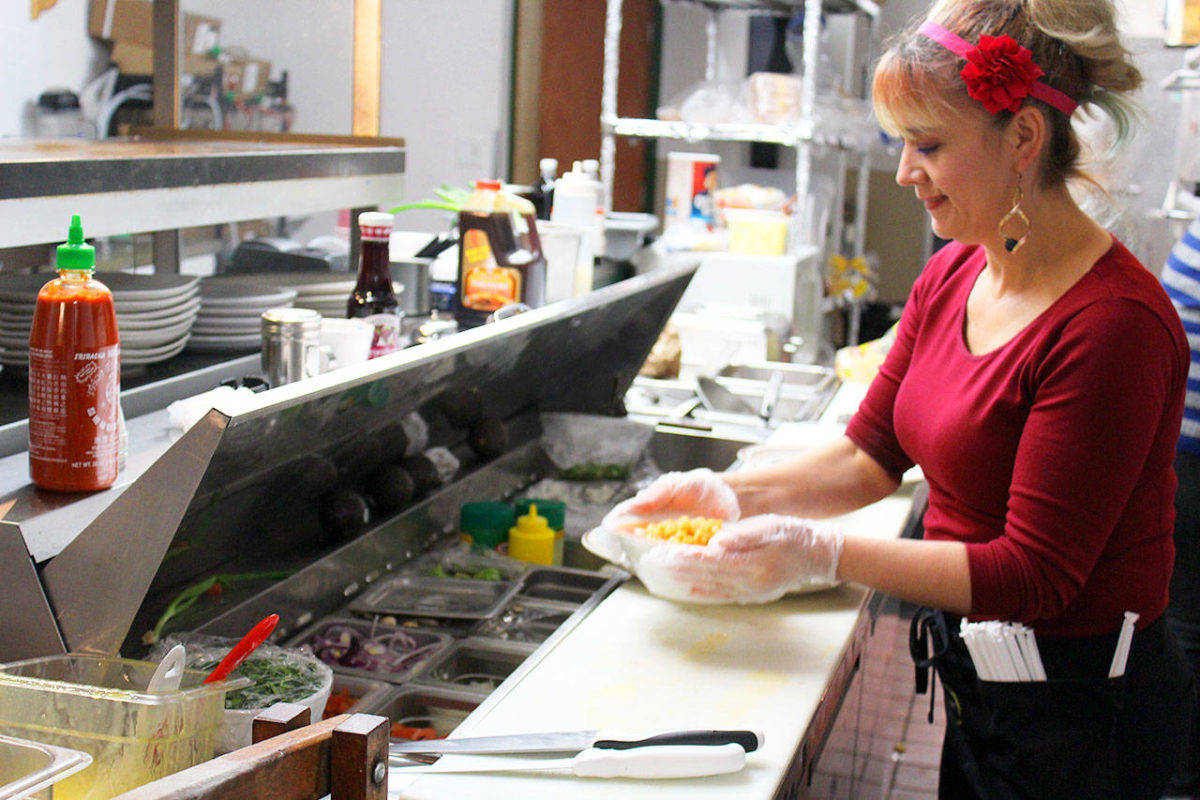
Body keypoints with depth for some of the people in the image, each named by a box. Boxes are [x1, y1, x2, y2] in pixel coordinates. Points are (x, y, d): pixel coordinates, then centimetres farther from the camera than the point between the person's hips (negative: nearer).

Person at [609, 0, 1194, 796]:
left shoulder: (1113, 323, -25)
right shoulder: (951, 277, 2)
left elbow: (1033, 574, -25)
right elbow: (871, 453, 7)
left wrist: (817, 549, -28)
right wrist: (731, 492, -8)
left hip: (1078, 709, -7)